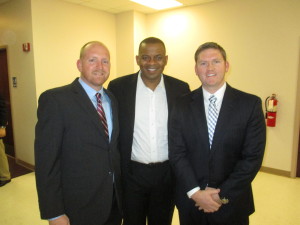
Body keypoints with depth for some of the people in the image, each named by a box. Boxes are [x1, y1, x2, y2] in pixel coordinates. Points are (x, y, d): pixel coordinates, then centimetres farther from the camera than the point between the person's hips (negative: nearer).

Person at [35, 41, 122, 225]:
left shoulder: (113, 99, 4)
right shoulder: (55, 99, -14)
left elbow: (115, 147, 8)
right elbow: (46, 160, -15)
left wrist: (121, 190, 7)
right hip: (78, 207, -5)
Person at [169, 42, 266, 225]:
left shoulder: (250, 104, -8)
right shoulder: (183, 105, -4)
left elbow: (253, 156, -9)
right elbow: (177, 153, -5)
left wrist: (223, 195, -12)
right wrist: (195, 192, -13)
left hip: (232, 203, -1)